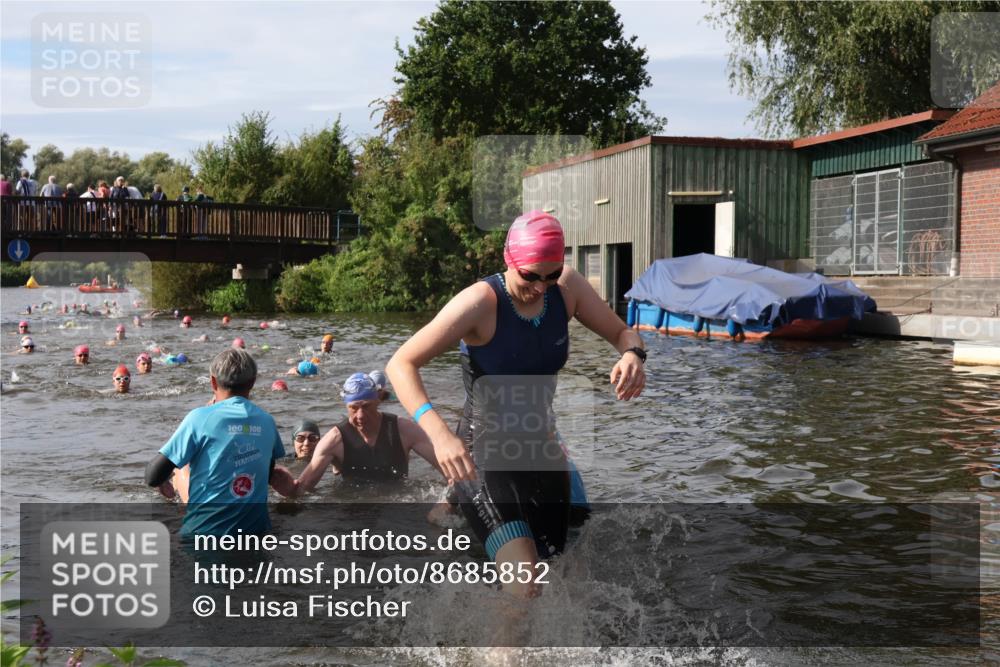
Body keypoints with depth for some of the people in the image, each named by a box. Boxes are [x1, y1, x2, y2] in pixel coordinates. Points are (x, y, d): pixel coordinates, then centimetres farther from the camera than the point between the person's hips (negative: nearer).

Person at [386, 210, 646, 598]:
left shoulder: (567, 287, -7)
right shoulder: (481, 302, -21)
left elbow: (622, 333, 5)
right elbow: (401, 365, -24)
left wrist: (632, 355, -21)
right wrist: (440, 434, -39)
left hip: (542, 452, 6)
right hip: (483, 458, -6)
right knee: (526, 586, -23)